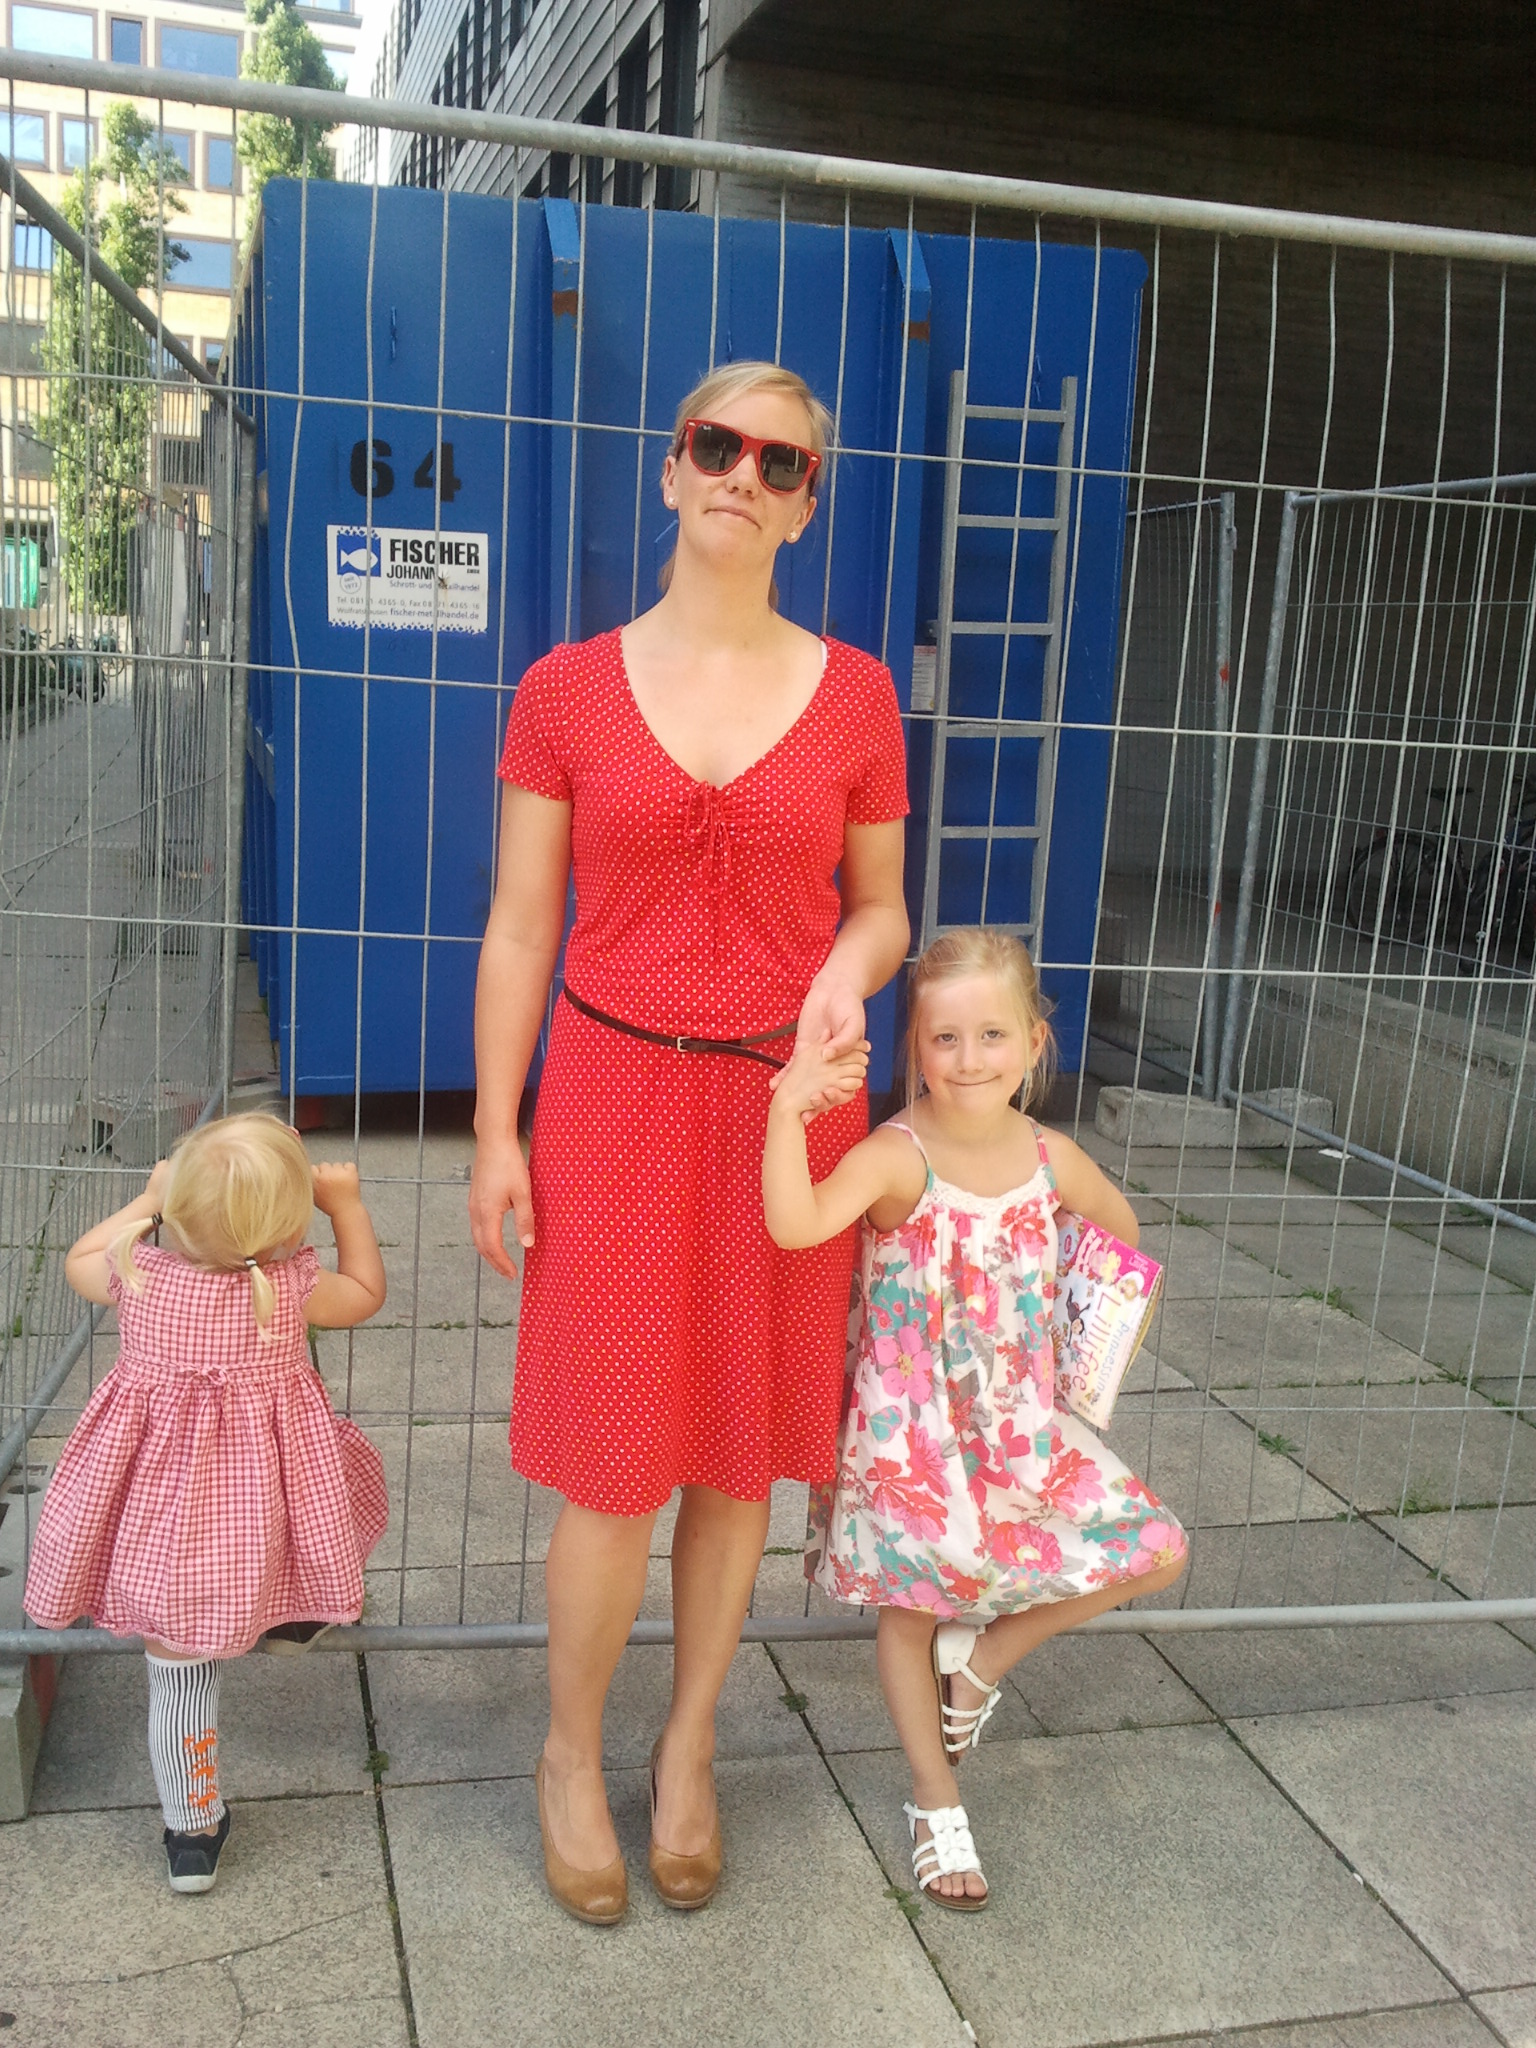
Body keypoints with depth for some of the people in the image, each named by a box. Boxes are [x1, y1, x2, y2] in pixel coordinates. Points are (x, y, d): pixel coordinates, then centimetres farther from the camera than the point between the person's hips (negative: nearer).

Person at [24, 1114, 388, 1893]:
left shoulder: (137, 1273, -13)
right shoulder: (290, 1287, -18)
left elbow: (78, 1263, 12)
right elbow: (365, 1294, 5)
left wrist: (145, 1200, 18)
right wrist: (345, 1202, 8)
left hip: (162, 1516, 2)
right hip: (263, 1508, -2)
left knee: (180, 1672, 15)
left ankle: (192, 1832, 30)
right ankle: (292, 1618, 54)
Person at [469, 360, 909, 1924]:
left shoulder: (854, 696, 2)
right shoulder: (568, 691, 0)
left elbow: (881, 906, 10)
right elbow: (519, 929, 2)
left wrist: (845, 979, -13)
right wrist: (494, 1130, -3)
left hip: (788, 1103, 2)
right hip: (613, 1101, -1)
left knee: (742, 1454, 10)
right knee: (618, 1470, 1)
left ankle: (687, 1750, 33)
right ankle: (571, 1754, 28)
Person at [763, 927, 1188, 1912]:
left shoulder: (1051, 1157, -6)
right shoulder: (896, 1156, -22)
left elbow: (1121, 1230, 16)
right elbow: (796, 1224, -41)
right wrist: (788, 1108, -48)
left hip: (1020, 1424, 5)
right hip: (909, 1428, -4)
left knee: (1156, 1551, 0)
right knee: (911, 1608, 10)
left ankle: (980, 1657, 19)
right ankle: (937, 1803, 34)